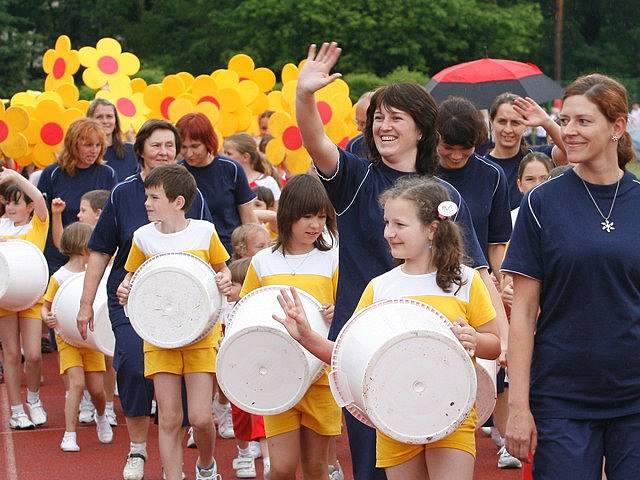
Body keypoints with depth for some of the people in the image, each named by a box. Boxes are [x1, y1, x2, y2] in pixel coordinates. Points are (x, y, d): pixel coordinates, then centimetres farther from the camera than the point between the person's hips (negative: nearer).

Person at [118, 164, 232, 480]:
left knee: (200, 418, -6)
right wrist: (125, 289, -9)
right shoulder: (143, 237, 0)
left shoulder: (204, 231, -3)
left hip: (200, 334, -1)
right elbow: (132, 276, 13)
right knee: (169, 420, 0)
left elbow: (221, 270, 11)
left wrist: (224, 281, -11)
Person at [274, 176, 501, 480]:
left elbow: (494, 346, 5)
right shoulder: (379, 288, 6)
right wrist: (308, 338, -12)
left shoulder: (465, 281, -1)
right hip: (395, 418, 3)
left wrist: (472, 340, -17)